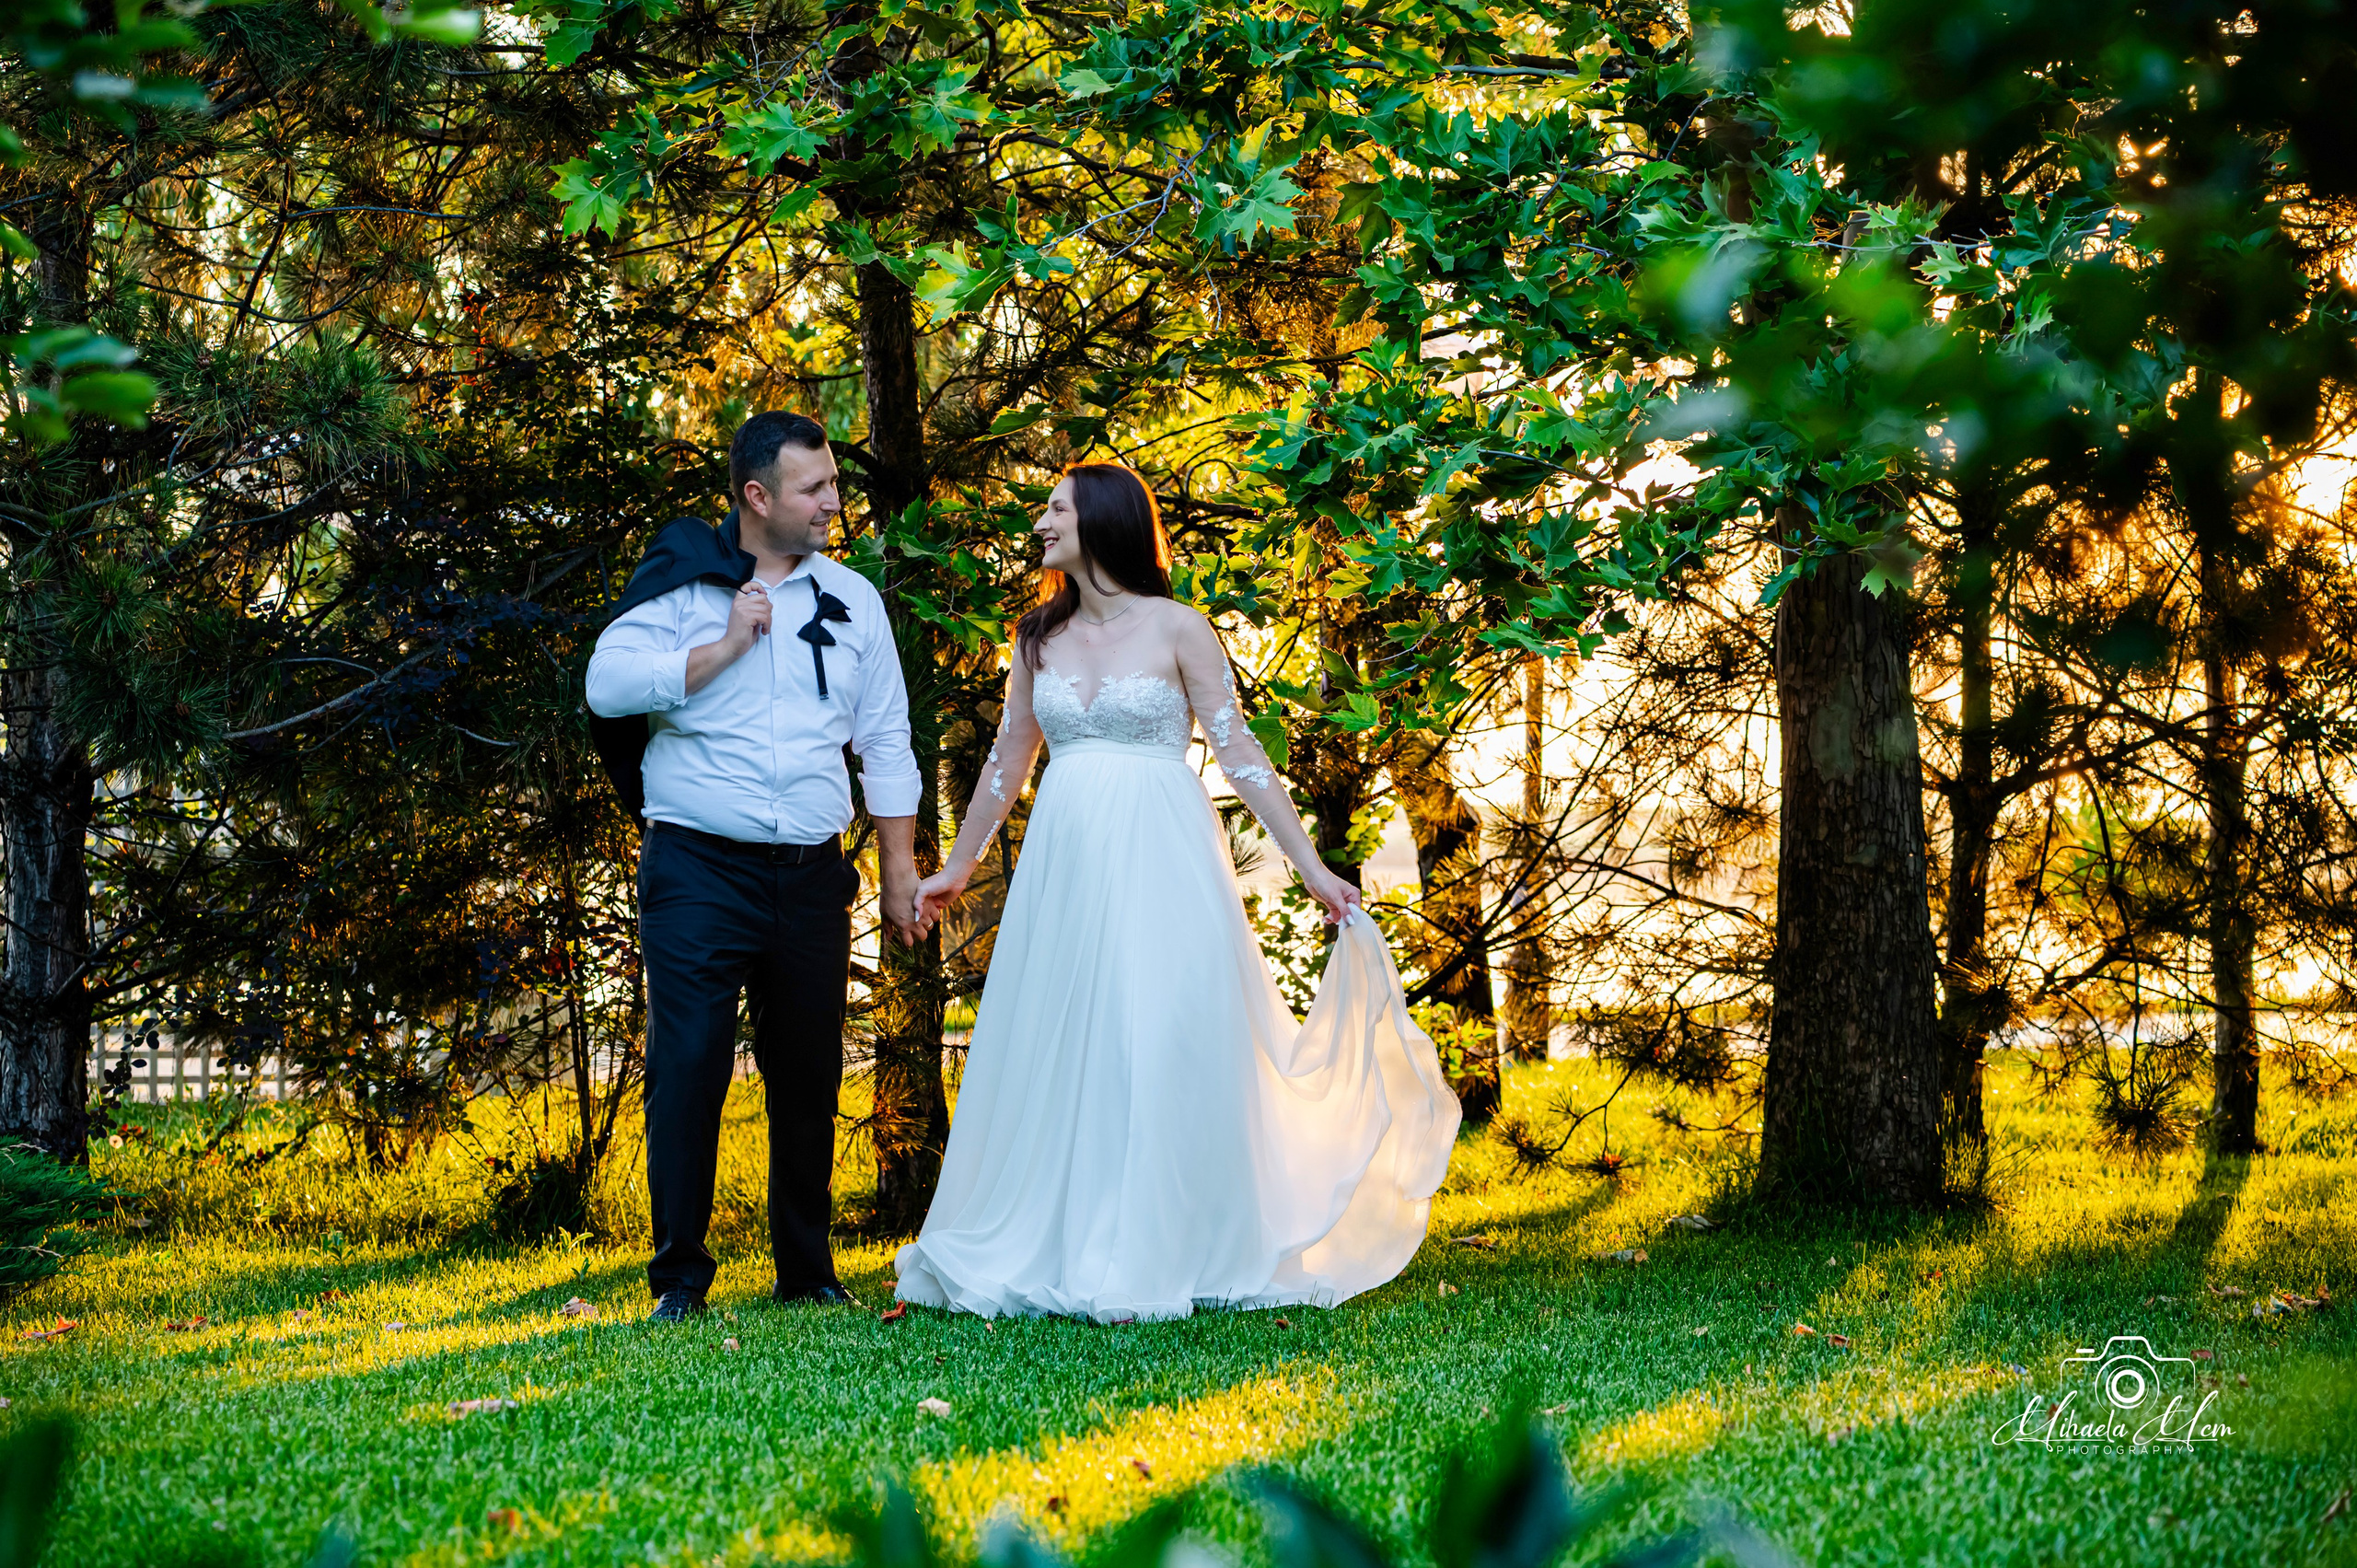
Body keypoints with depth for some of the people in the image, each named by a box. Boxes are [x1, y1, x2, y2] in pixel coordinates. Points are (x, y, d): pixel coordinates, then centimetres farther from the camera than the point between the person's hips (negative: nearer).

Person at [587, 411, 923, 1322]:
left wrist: (901, 873, 11)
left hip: (810, 878, 3)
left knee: (809, 1075, 7)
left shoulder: (852, 600, 13)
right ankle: (680, 1275, 0)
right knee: (689, 1066, -8)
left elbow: (886, 745, 15)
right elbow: (608, 684, -9)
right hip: (699, 869, -3)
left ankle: (807, 1270, 18)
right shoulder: (680, 582, 3)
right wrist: (725, 647, -11)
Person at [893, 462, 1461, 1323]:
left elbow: (1239, 750, -3)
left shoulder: (1176, 629, -3)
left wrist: (1311, 866, -6)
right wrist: (957, 868, 25)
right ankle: (1053, 1249, 13)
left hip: (1159, 863, -4)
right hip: (1065, 861, 4)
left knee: (1164, 1050, -5)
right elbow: (1008, 760, 20)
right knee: (1056, 1054, 4)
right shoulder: (1039, 637, 10)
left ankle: (1157, 1260, 2)